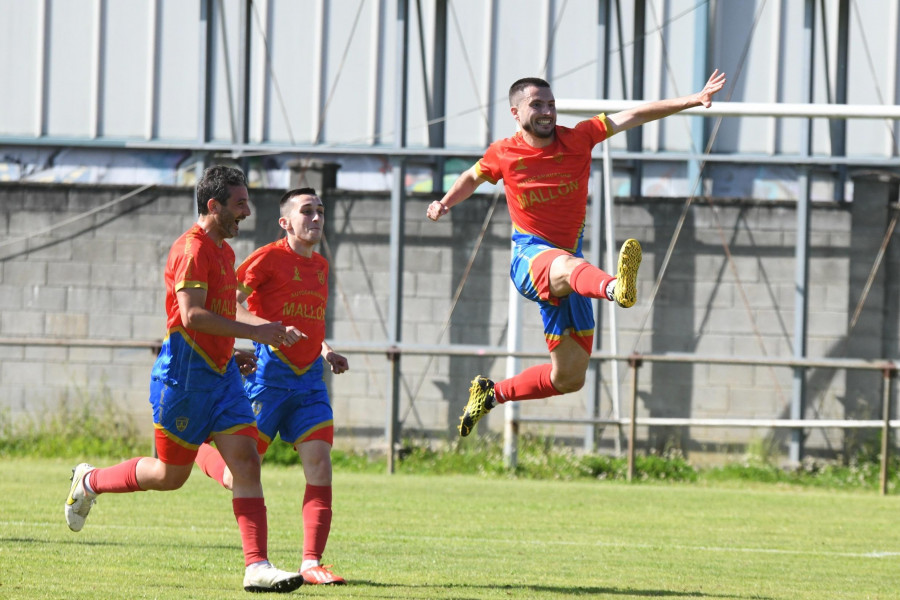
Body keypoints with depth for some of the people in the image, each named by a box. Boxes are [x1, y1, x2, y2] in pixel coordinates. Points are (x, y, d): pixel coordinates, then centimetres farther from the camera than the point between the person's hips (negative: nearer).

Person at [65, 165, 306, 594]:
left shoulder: (223, 251, 16)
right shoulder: (192, 249, -15)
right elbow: (192, 315, -24)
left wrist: (267, 328, 15)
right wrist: (254, 332, -22)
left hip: (220, 373, 8)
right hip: (186, 373, -8)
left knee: (246, 462, -6)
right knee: (170, 475, 3)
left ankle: (256, 567, -12)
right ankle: (90, 481, 28)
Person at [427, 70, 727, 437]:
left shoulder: (578, 139, -1)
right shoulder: (503, 155, -1)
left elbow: (633, 117, -5)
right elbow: (473, 177, 20)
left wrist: (693, 100, -13)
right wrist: (446, 203, 1)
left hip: (567, 265, 4)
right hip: (529, 256, -4)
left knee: (569, 379, 7)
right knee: (566, 265, -44)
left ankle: (491, 394, 28)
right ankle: (617, 288, -80)